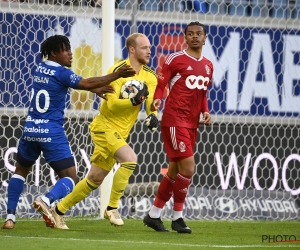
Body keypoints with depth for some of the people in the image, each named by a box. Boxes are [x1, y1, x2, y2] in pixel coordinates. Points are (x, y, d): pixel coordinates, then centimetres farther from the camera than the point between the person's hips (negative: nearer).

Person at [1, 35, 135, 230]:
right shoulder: (61, 73, -11)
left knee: (21, 170, 25)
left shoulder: (40, 69, 10)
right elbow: (86, 83, -14)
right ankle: (47, 200, -30)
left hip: (30, 129, 6)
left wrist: (96, 89, 16)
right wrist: (116, 75, -12)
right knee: (70, 178, 0)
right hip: (52, 132, -6)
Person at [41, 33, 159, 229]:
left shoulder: (149, 76, 3)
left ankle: (58, 211, 22)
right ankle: (112, 207, -15)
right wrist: (135, 101, -34)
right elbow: (112, 104, -21)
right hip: (105, 126, -7)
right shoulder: (118, 71, -16)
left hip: (120, 132, 7)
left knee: (95, 179, 10)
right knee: (130, 159, -28)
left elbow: (151, 101, -2)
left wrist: (152, 115, -23)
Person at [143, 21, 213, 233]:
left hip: (192, 124, 7)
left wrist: (205, 111, 6)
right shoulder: (175, 59, -6)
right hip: (175, 120, -7)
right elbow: (160, 84, -6)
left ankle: (154, 215, 21)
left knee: (175, 171, 11)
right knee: (188, 167, -14)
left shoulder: (208, 65, 14)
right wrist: (156, 99, -26)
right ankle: (177, 217, -1)